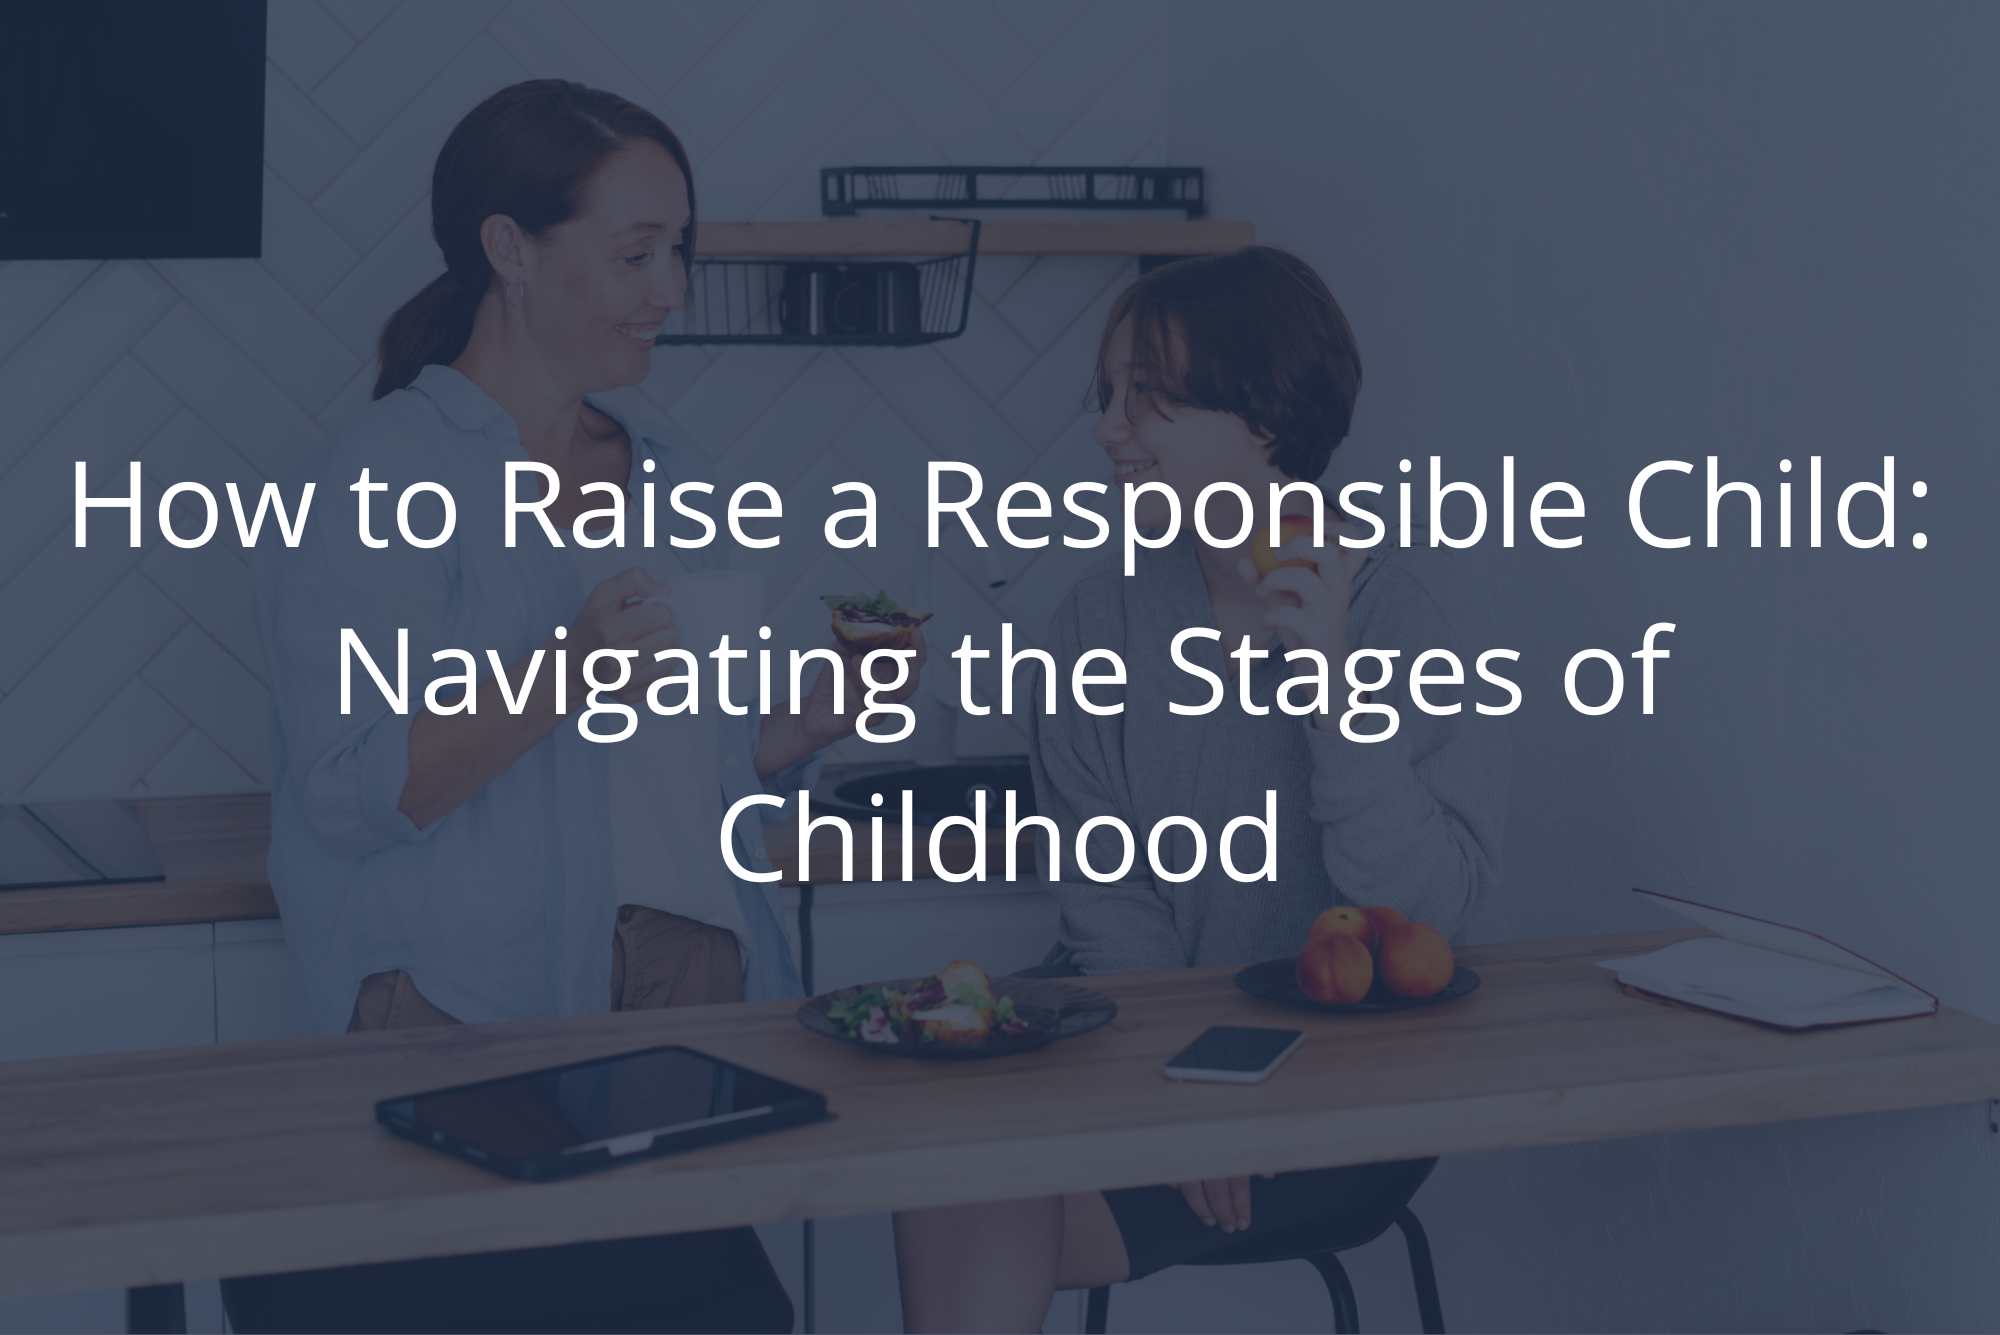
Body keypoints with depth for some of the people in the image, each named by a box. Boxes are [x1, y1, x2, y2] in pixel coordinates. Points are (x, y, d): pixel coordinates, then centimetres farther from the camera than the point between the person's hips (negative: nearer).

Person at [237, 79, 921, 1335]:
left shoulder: (677, 480, 18)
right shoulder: (377, 479, -2)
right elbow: (351, 793, -11)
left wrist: (824, 710, 4)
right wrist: (564, 677, -22)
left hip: (704, 1000, 6)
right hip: (477, 1028, -6)